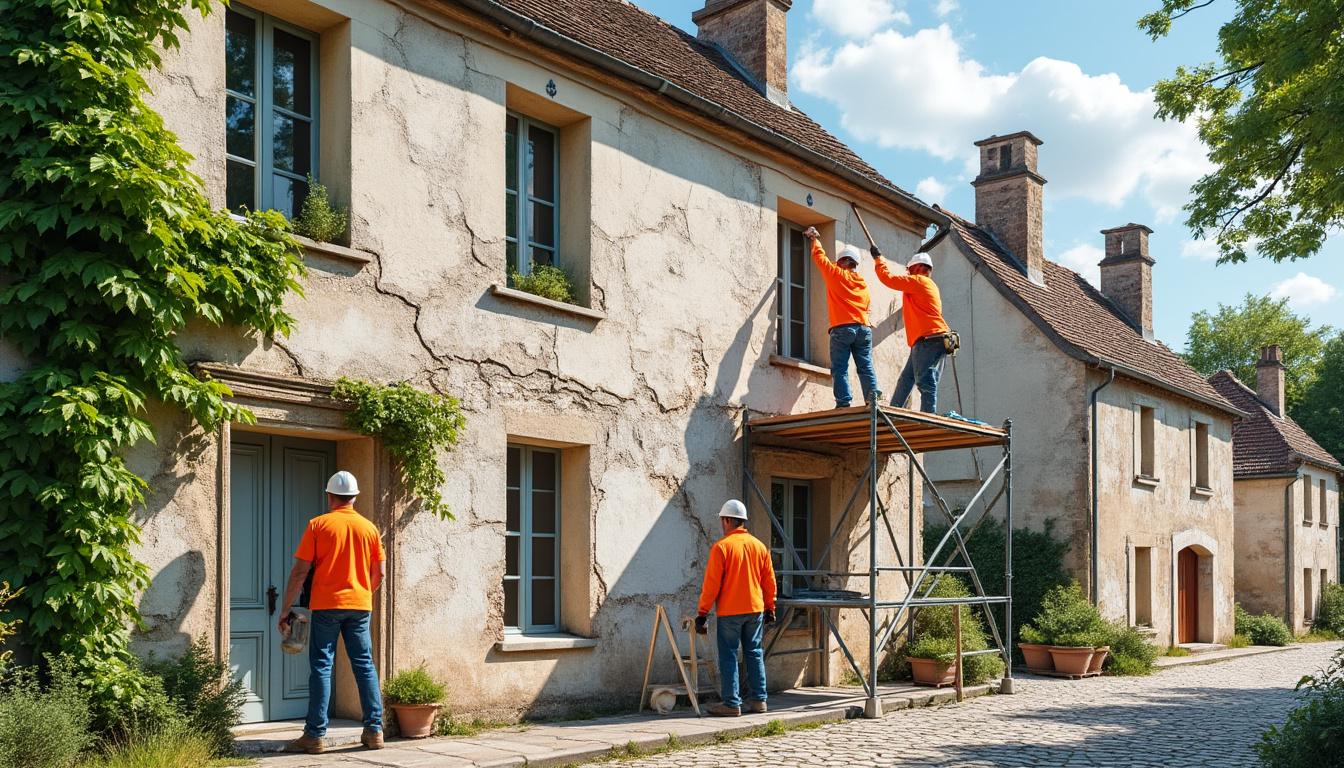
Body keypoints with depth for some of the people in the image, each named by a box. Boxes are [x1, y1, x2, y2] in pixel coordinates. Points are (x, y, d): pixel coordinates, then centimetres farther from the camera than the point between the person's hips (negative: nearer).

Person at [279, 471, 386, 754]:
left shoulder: (318, 525, -3)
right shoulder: (368, 527, 6)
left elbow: (300, 571, -6)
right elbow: (380, 572, 8)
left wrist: (285, 610, 0)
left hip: (326, 605, -3)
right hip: (360, 606, 3)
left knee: (321, 667, 0)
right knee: (365, 666, 8)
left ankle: (315, 735, -1)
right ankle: (374, 730, 7)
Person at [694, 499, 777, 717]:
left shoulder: (721, 547, -10)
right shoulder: (759, 546, 7)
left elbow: (711, 584, -12)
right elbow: (769, 581, 11)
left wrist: (703, 612, -6)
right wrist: (770, 608, 20)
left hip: (729, 612, -5)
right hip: (755, 609, 5)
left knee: (728, 656, 0)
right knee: (754, 653, 13)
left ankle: (732, 703, -1)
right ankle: (758, 699, 16)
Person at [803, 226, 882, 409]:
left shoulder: (836, 274, 4)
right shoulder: (863, 283, 19)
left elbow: (819, 256, 15)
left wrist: (815, 239, 32)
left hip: (842, 328, -5)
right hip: (864, 328, 5)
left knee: (840, 368, -5)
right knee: (866, 367, 2)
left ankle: (844, 402, -15)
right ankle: (873, 397, -11)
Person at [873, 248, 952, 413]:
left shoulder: (918, 281, -4)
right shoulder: (929, 285, 25)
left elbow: (888, 278, -6)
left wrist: (878, 258, 7)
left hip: (927, 341, -10)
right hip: (934, 339, 10)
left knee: (925, 382, -13)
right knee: (906, 379, 11)